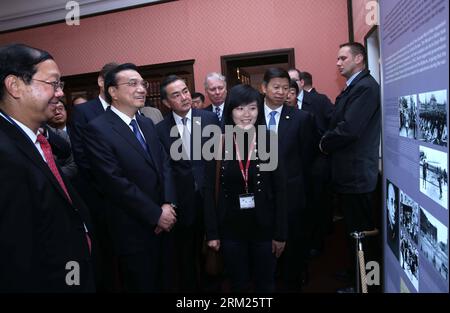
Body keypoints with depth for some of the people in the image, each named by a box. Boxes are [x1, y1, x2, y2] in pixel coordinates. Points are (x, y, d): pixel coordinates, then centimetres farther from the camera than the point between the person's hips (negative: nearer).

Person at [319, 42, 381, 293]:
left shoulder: (366, 86, -15)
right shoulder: (353, 87, 15)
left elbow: (349, 129, -24)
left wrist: (325, 144, -9)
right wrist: (328, 143, 0)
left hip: (357, 172, -10)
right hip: (351, 172, 10)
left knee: (360, 230, 3)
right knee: (354, 228, 20)